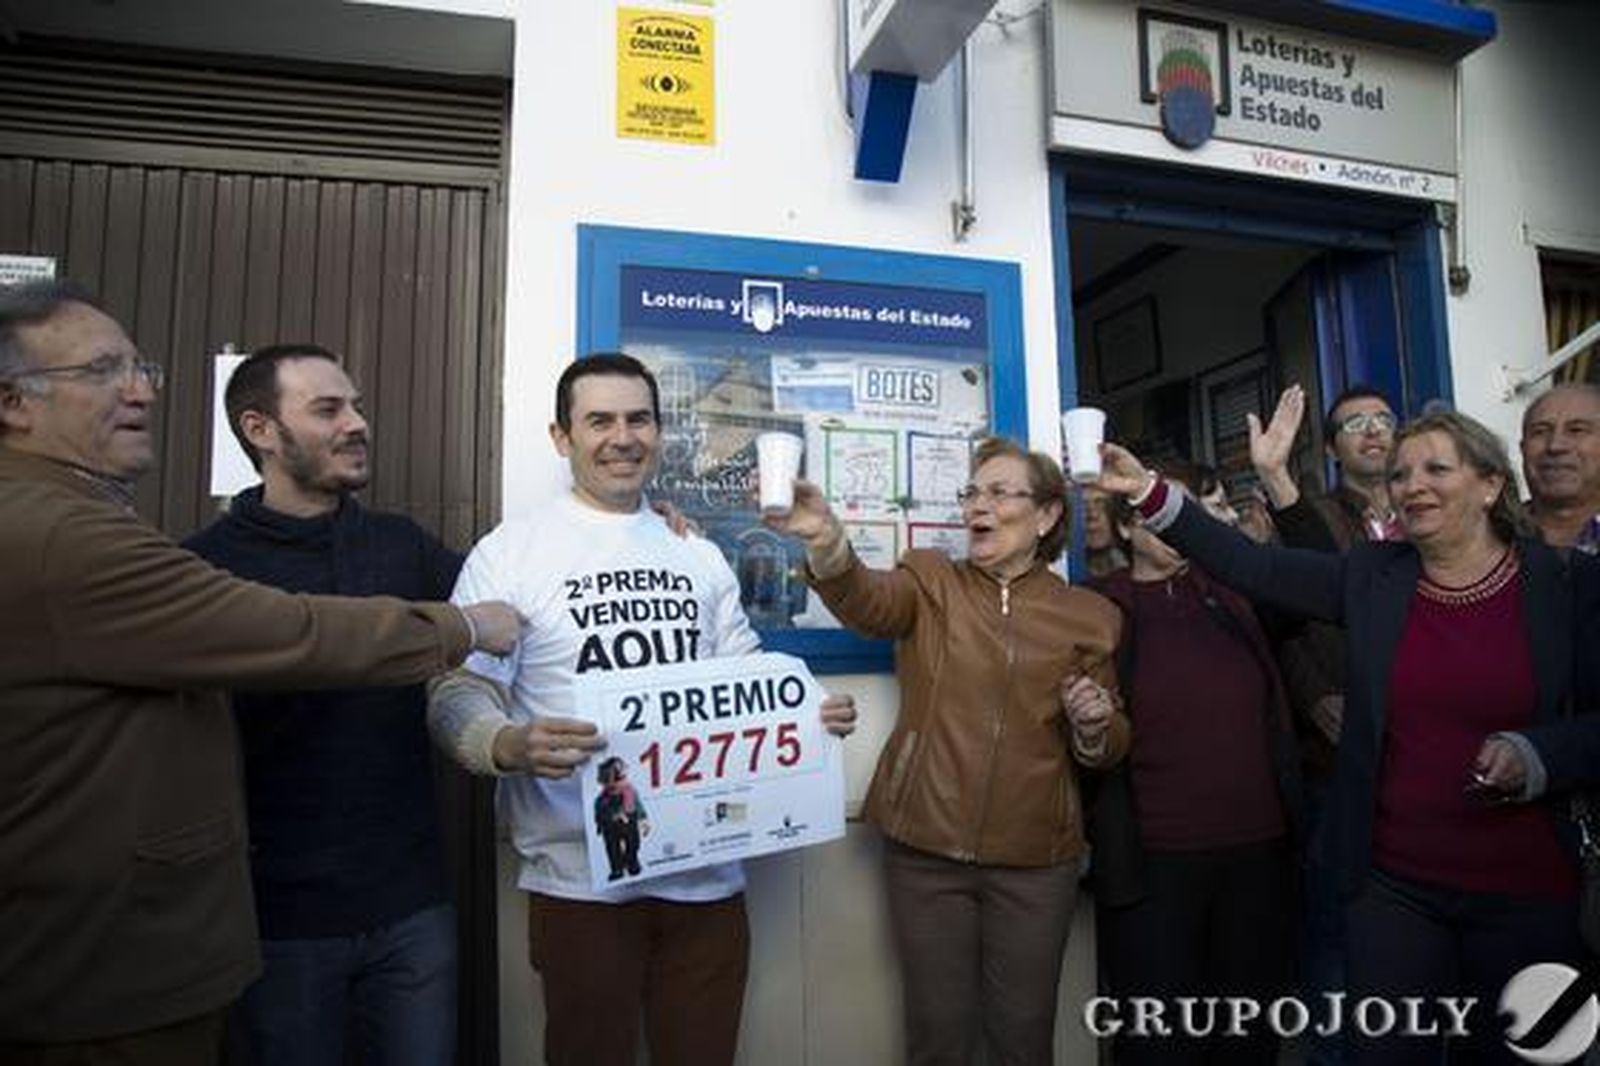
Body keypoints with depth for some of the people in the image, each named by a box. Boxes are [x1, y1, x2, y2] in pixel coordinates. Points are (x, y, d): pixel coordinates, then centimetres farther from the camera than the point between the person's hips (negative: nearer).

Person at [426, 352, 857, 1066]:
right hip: (581, 881, -4)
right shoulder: (508, 553, -4)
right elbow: (458, 691, -7)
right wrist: (509, 745, -29)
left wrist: (812, 714, -5)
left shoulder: (701, 557, 10)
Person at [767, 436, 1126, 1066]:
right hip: (926, 849, 0)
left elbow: (1109, 750, 12)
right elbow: (869, 602, -22)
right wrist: (825, 541, -42)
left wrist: (1094, 726, -11)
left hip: (1036, 859, 1)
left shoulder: (1089, 617, 4)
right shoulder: (931, 581, 1)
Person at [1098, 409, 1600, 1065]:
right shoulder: (1372, 577, 0)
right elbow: (1250, 567, -7)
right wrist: (1150, 494, -14)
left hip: (1527, 892, -1)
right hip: (1393, 883, 1)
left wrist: (1536, 755, -18)